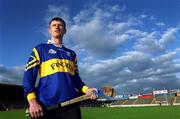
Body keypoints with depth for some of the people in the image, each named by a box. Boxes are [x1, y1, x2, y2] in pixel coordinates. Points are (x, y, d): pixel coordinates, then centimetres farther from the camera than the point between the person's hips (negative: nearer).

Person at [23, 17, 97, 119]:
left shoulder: (71, 53, 19)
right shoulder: (40, 49, 8)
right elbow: (29, 76, 0)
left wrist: (86, 89, 0)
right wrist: (32, 101, -11)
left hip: (71, 105, 4)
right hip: (46, 106, -3)